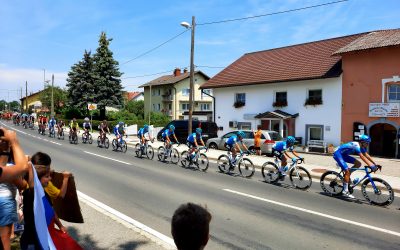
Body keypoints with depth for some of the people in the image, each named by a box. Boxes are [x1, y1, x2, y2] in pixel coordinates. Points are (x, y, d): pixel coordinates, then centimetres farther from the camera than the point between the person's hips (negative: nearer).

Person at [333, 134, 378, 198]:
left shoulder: (362, 147, 2)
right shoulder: (356, 146, -26)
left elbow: (367, 156, 3)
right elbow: (362, 157, -34)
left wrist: (375, 164, -5)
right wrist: (371, 166, -37)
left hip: (343, 154, 10)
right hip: (337, 154, -10)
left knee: (358, 163, 0)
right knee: (347, 170, -17)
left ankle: (347, 176, 11)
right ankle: (345, 191, -11)